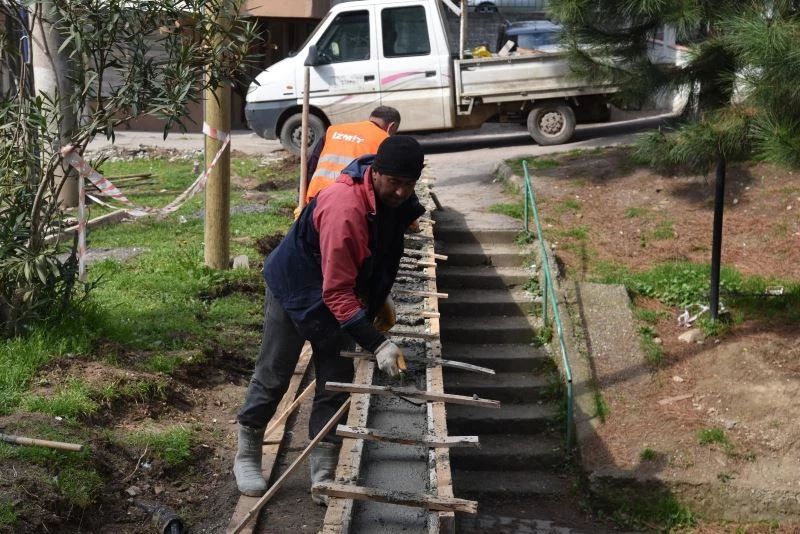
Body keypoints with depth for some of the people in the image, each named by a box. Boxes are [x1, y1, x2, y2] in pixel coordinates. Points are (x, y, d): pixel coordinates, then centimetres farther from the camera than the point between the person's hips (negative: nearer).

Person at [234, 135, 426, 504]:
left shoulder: (398, 202, -13)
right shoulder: (345, 208, -38)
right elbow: (337, 292, -36)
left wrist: (377, 305, 11)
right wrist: (376, 344, -40)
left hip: (341, 298, 7)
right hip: (294, 289, -7)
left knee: (336, 384, 4)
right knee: (273, 377, 6)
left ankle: (323, 475, 12)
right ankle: (246, 456, 25)